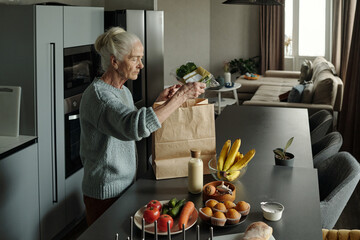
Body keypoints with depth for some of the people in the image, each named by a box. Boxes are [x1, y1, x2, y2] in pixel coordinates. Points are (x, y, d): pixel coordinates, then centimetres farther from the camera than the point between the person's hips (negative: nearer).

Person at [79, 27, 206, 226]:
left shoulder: (124, 91, 9)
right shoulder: (97, 94, -22)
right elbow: (137, 126, -37)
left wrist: (159, 101, 6)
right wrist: (181, 95, -34)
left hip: (126, 185, 9)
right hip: (105, 193, -9)